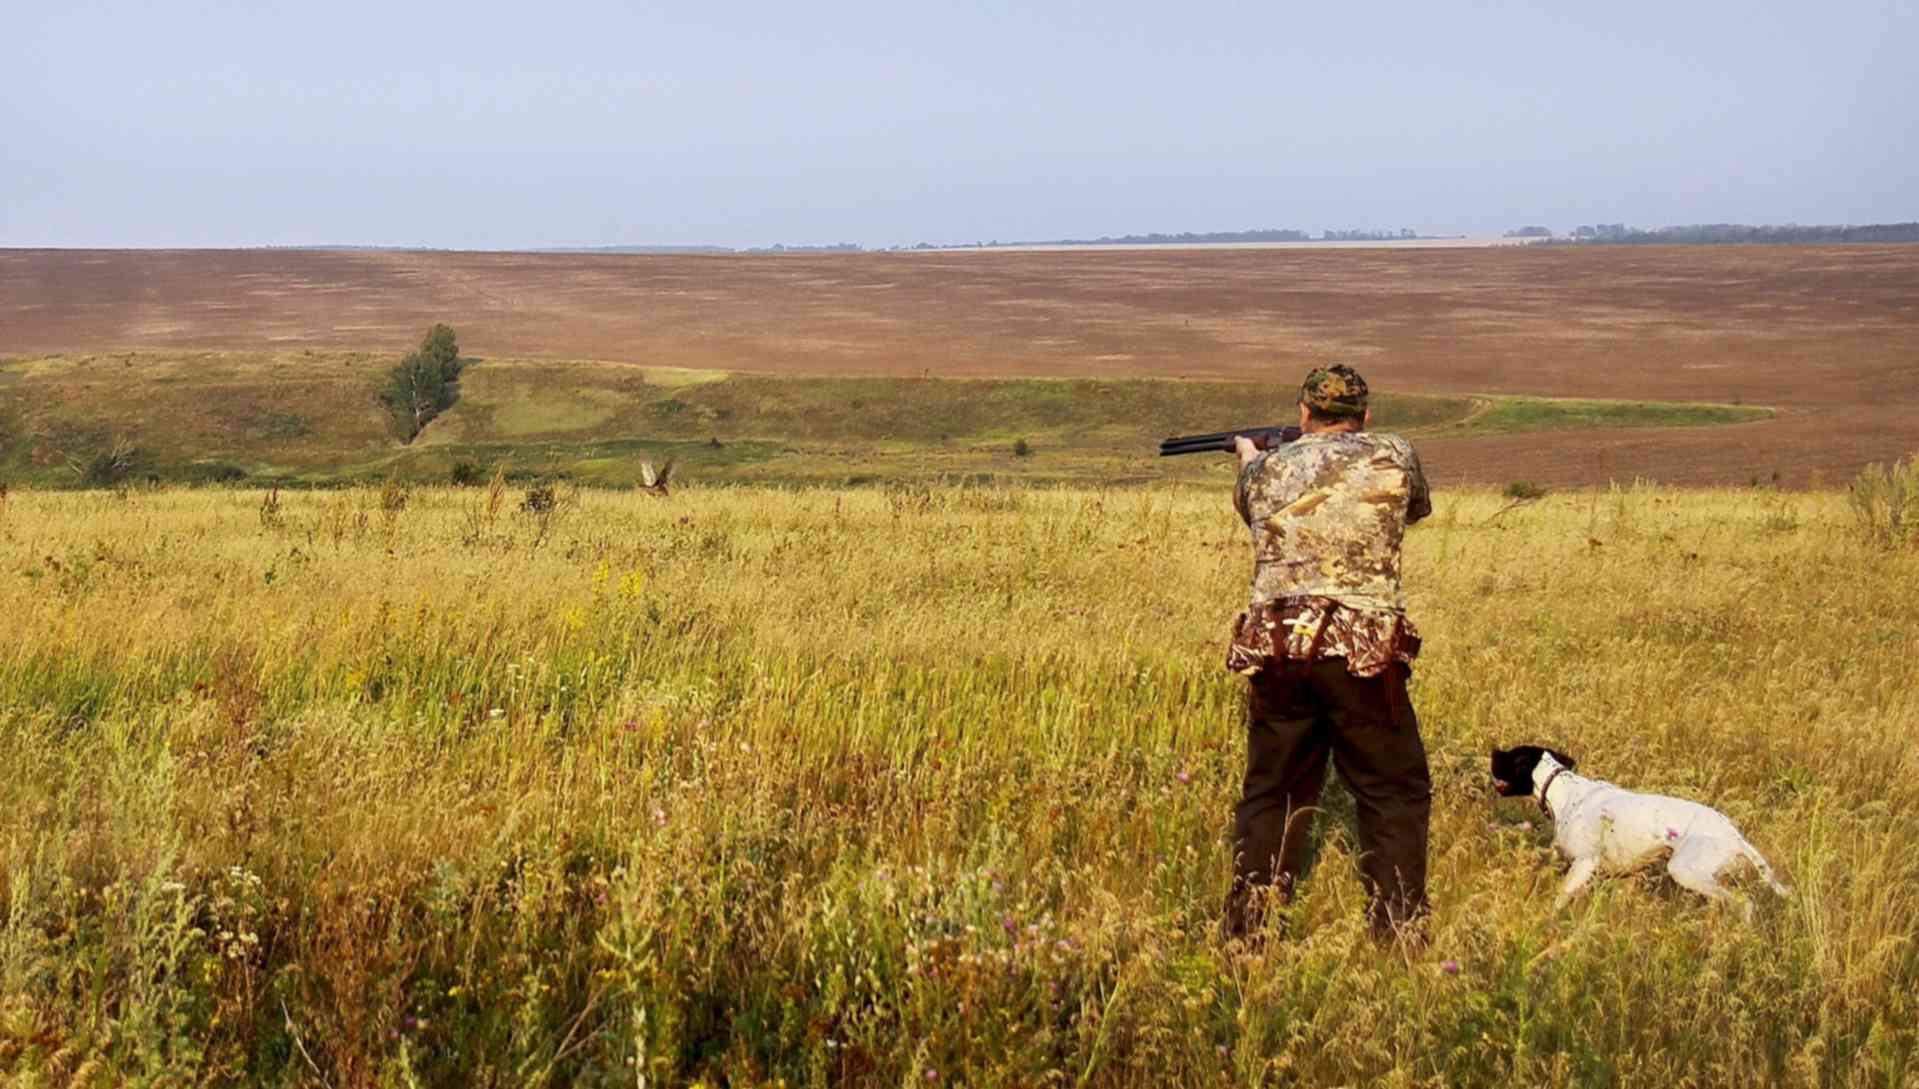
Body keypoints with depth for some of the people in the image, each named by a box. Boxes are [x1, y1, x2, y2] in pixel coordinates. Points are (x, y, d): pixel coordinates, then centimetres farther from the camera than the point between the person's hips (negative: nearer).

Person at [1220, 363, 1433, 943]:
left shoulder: (1267, 470, 9)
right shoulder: (1392, 457, 2)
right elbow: (1418, 505, 23)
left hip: (1275, 650, 3)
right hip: (1361, 654, -3)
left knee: (1272, 792, 14)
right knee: (1395, 794, 7)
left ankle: (1245, 929, 16)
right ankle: (1397, 932, 5)